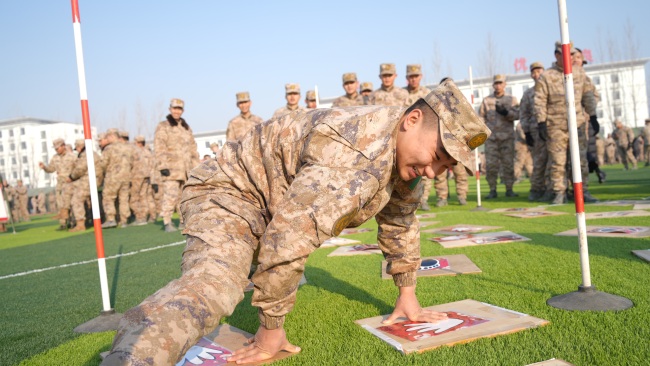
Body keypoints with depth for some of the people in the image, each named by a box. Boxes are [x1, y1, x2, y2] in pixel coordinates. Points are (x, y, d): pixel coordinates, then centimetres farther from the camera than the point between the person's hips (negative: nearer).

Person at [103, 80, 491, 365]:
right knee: (212, 285, -36)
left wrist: (407, 294, 17)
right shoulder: (355, 146, -35)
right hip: (231, 191, -9)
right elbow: (291, 233, -37)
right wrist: (272, 327, -27)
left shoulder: (405, 155, -3)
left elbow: (401, 223, 13)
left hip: (272, 205, 10)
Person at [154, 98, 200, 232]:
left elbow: (193, 147, 23)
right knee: (170, 195, -14)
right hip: (171, 168, -6)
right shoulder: (163, 126, 3)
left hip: (187, 169, 6)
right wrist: (163, 166, -15)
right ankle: (167, 223, -10)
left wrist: (195, 165, 17)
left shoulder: (187, 127, 21)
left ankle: (184, 221, 17)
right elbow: (159, 148, -5)